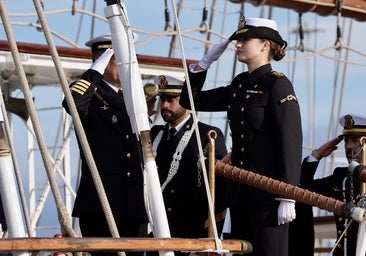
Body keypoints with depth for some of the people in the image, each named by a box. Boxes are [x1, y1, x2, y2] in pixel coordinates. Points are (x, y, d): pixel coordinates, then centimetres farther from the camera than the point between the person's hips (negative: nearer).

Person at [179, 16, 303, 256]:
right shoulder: (238, 85, 13)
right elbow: (190, 100, 19)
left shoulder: (278, 85, -9)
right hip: (240, 190, 8)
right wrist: (206, 61, 8)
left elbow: (292, 142, -14)